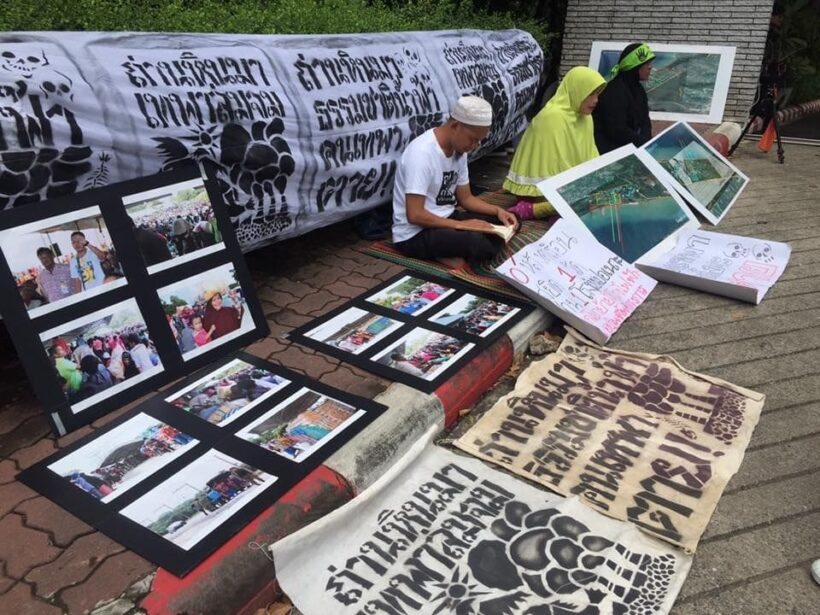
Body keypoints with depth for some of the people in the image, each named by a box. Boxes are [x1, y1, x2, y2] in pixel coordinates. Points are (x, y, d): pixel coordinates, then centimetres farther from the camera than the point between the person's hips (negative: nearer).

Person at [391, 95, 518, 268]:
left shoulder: (459, 150, 4)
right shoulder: (421, 153, -23)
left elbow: (465, 198, 13)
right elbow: (414, 215, -26)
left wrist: (498, 210, -3)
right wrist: (460, 225, -24)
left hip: (445, 219, 10)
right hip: (415, 234, -9)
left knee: (506, 224, -2)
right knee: (478, 242, -32)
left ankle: (447, 254, -6)